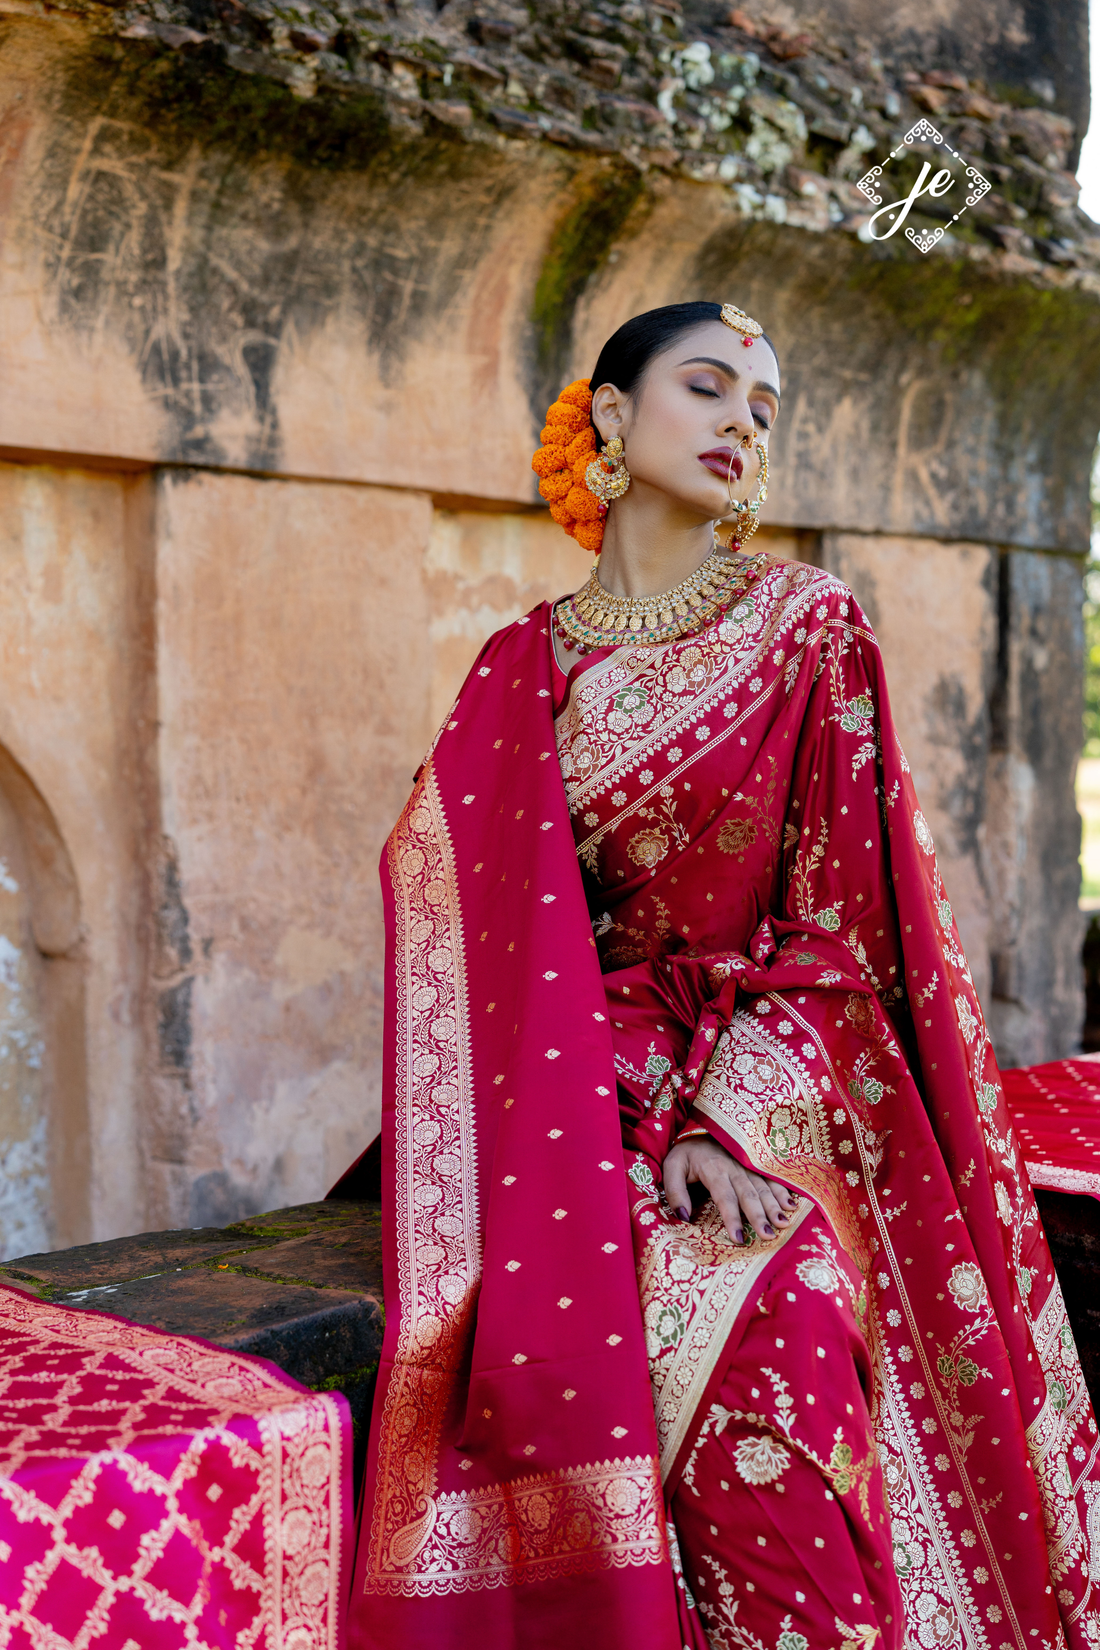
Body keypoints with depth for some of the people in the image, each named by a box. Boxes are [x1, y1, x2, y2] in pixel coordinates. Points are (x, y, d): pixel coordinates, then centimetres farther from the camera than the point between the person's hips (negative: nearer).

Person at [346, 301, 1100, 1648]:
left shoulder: (809, 626, 3)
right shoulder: (524, 666, 8)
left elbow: (846, 910, -1)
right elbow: (511, 923, 2)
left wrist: (724, 1112, -12)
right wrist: (653, 1116, -12)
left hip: (782, 1077, -1)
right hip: (601, 1089, 2)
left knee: (757, 1349, -24)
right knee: (552, 1342, -20)